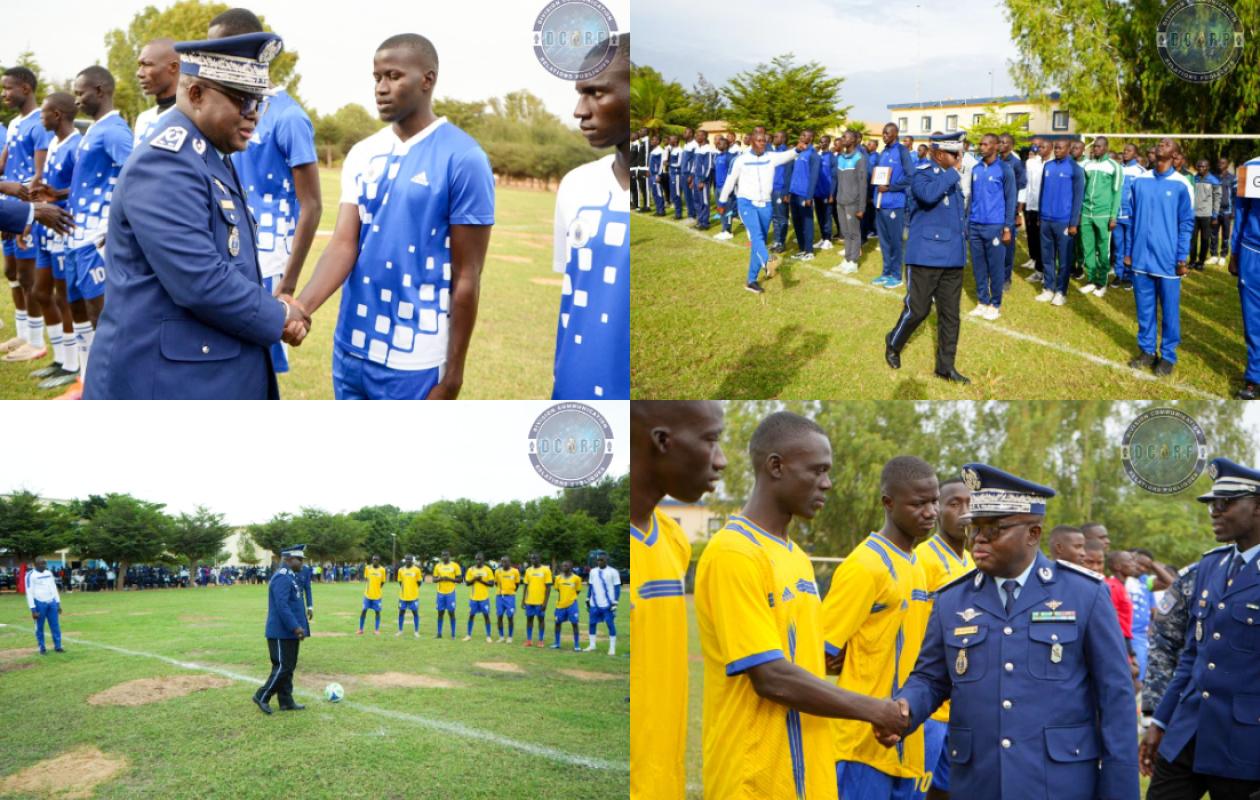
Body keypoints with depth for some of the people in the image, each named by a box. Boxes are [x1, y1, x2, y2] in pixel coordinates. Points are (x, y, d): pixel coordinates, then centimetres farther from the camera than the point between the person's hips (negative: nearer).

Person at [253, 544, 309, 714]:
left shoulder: (288, 577, 15)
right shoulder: (282, 577, -18)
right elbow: (282, 606, -25)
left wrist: (298, 627, 19)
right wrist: (295, 627, -25)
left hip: (288, 632, 10)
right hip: (282, 633, -10)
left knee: (288, 668, 12)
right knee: (282, 667, -6)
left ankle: (286, 701, 17)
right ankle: (262, 696, 4)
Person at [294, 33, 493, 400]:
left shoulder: (462, 159, -10)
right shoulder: (362, 155, 7)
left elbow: (466, 276, -8)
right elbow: (344, 243, -1)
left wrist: (453, 371, -8)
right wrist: (303, 305, -20)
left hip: (413, 361, -6)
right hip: (350, 348, 6)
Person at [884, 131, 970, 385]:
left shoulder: (952, 178, 14)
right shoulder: (922, 175, -9)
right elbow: (928, 194, -33)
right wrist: (953, 173, -22)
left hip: (953, 258, 7)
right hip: (926, 256, -7)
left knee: (950, 314, 7)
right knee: (918, 309, -1)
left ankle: (945, 366, 15)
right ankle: (893, 344, 25)